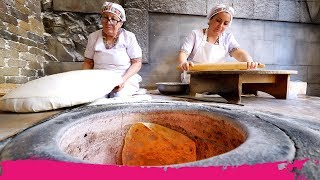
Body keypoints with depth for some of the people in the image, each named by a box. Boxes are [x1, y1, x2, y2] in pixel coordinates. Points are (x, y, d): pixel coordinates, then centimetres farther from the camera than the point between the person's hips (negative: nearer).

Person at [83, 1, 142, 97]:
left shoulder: (129, 37, -4)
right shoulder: (93, 37, 6)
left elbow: (137, 62, -4)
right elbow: (88, 62, 12)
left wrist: (124, 79, -19)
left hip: (125, 80, -2)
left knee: (118, 96, -30)